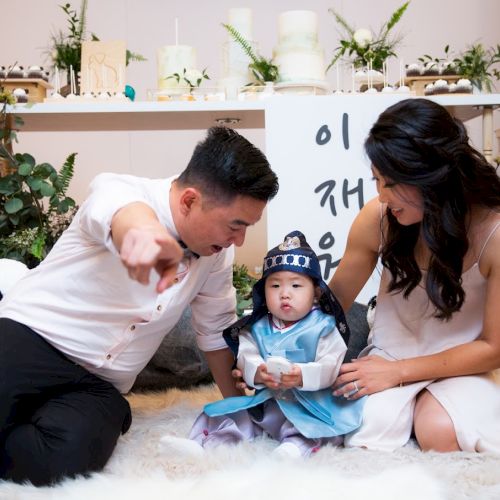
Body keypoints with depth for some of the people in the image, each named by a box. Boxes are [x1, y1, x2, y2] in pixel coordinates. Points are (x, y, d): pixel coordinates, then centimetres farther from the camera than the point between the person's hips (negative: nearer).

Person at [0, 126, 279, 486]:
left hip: (97, 385, 5)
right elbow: (121, 213, -41)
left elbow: (216, 331, 19)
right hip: (29, 336, -4)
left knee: (65, 459, -27)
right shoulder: (119, 191, -15)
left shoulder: (218, 256, 3)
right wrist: (144, 230, -65)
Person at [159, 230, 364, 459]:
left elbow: (330, 364, -13)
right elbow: (246, 355, -2)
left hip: (306, 406, -4)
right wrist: (257, 372, -27)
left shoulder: (323, 327, -3)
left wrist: (303, 375, -33)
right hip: (263, 403, 5)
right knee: (228, 414, -10)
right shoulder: (258, 328, 10)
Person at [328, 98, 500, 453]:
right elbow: (335, 299, -2)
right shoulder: (376, 218, -18)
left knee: (439, 433, -30)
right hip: (390, 353, 1)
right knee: (372, 424, -27)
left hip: (459, 365, -1)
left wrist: (398, 372, -18)